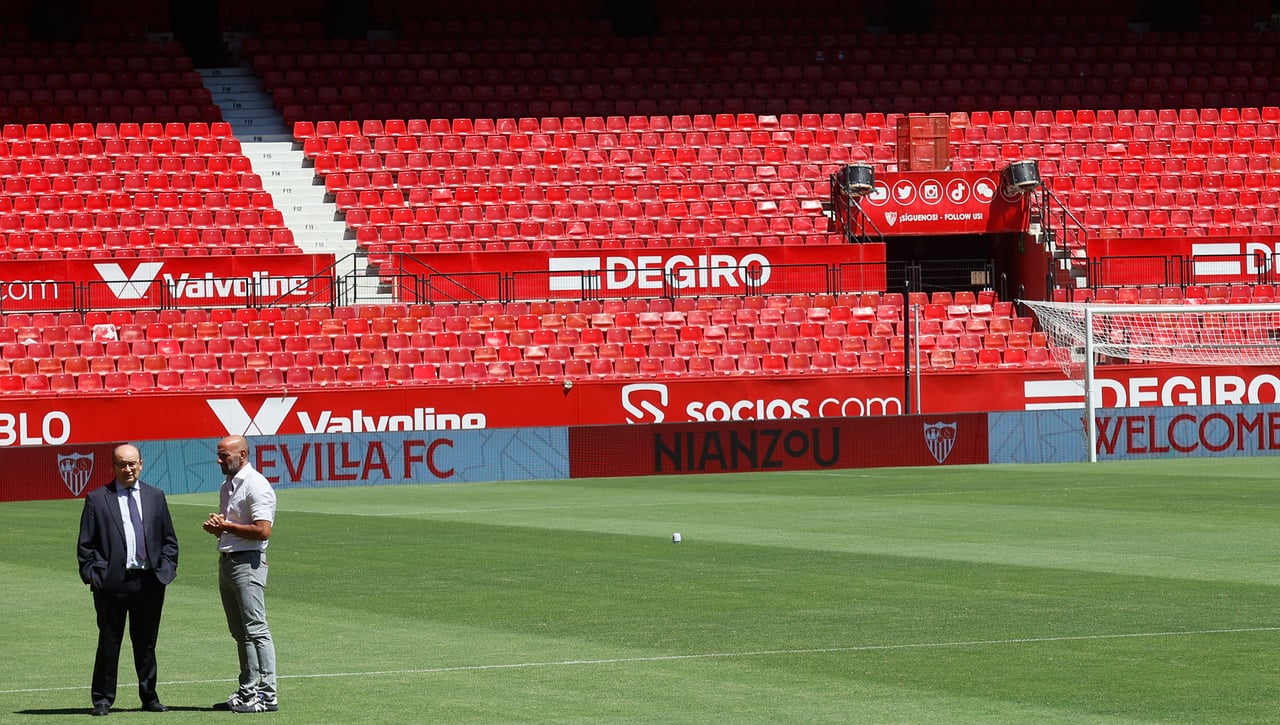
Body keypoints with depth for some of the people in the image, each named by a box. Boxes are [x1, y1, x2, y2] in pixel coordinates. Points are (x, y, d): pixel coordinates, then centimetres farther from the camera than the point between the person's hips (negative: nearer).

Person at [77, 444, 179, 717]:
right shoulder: (97, 499, 2)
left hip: (149, 582, 3)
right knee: (109, 643, 1)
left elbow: (169, 539, 15)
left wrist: (166, 569, 3)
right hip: (112, 582, -3)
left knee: (146, 642, 10)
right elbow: (86, 544, 2)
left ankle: (149, 697, 19)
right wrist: (92, 575, -7)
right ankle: (103, 699, 8)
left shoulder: (155, 496, 11)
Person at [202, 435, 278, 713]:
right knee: (240, 633, 11)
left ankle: (267, 695, -9)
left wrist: (225, 526, -13)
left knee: (256, 630, -10)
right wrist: (215, 526, 3)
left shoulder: (255, 485, -13)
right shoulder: (227, 486, 17)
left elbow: (262, 531, -21)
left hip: (248, 562, -10)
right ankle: (247, 692, 15)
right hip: (226, 562, 10)